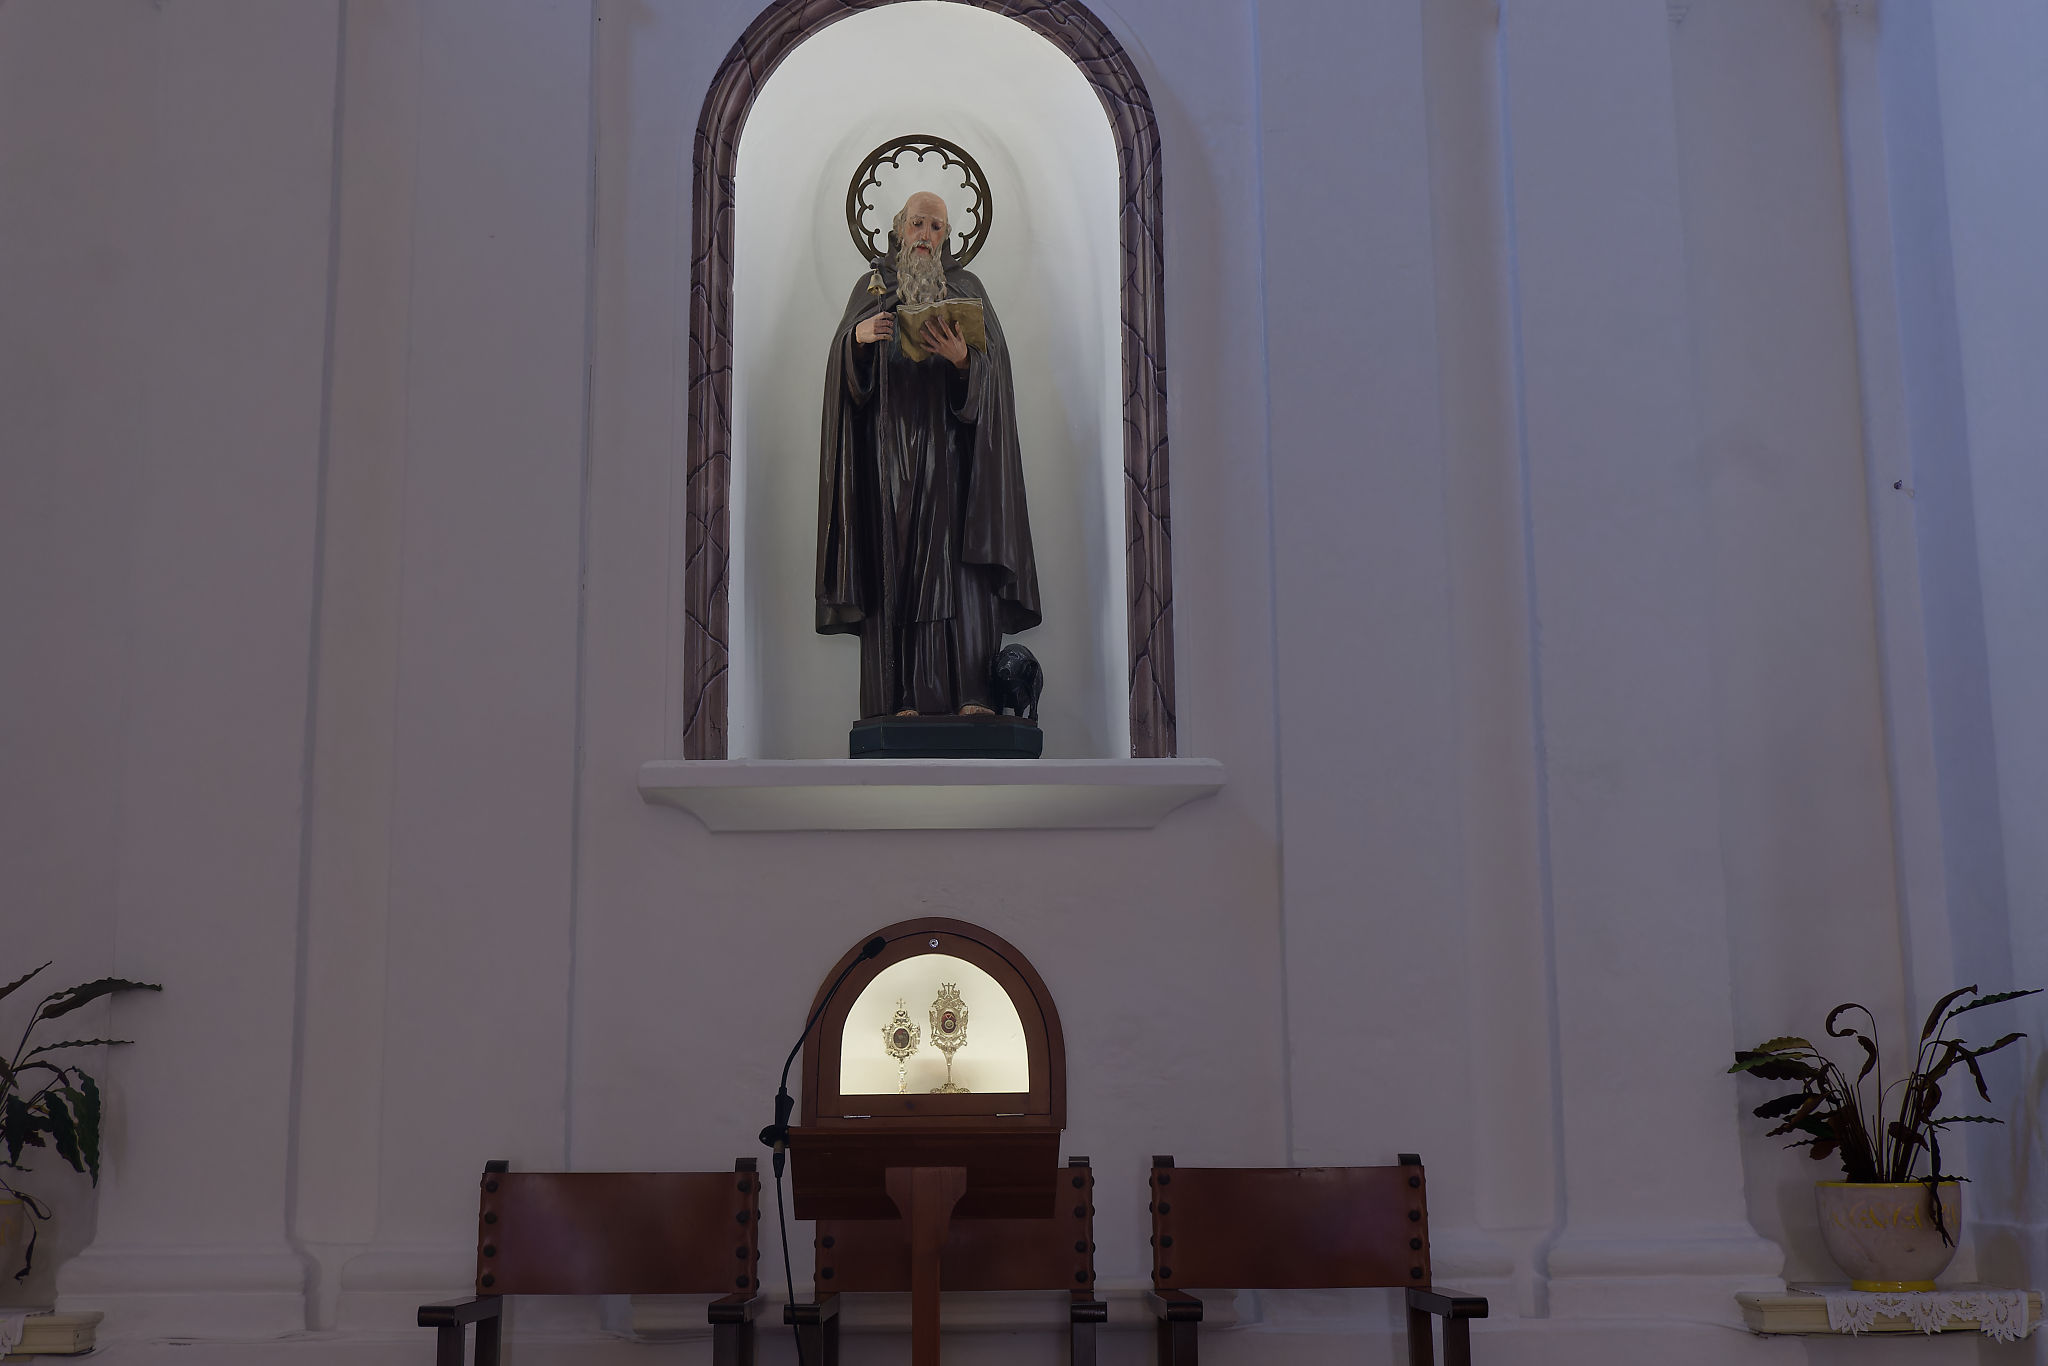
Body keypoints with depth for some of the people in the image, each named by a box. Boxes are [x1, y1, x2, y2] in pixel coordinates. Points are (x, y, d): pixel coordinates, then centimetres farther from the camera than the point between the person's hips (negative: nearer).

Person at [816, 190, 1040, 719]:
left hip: (949, 442, 0)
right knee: (895, 560, -7)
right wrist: (857, 335, -19)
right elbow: (844, 365, 3)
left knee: (959, 559, -11)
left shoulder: (967, 288, 14)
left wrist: (962, 358, -20)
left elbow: (995, 363, 2)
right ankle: (903, 696, -10)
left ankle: (972, 693, -17)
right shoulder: (871, 288, 15)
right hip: (888, 442, 1)